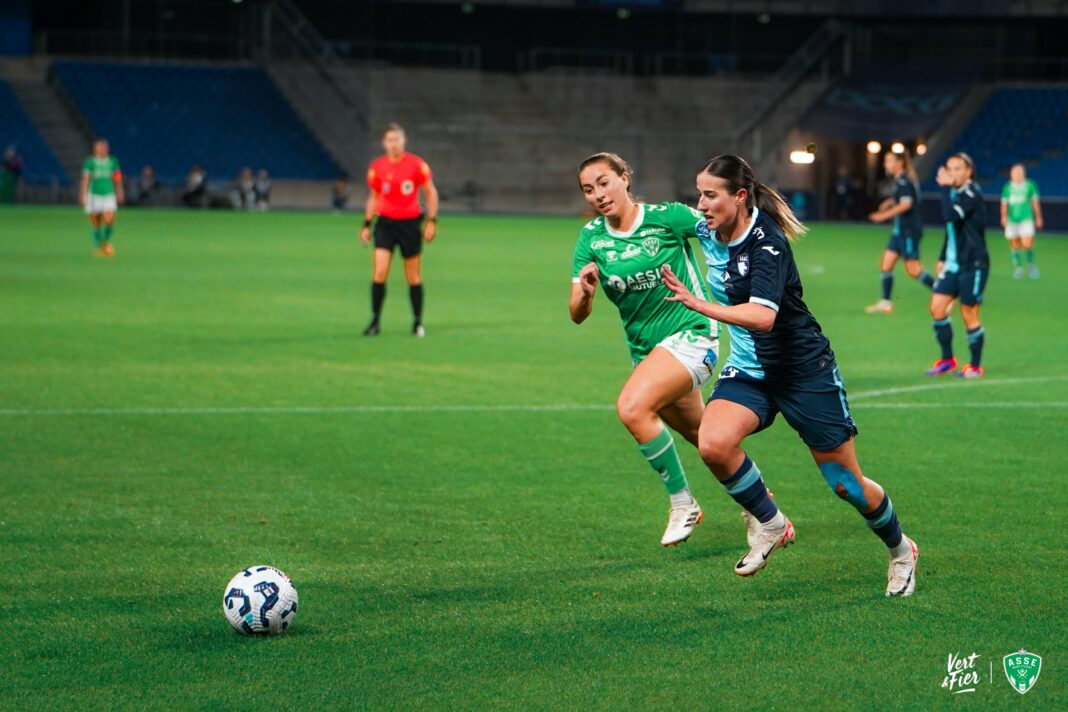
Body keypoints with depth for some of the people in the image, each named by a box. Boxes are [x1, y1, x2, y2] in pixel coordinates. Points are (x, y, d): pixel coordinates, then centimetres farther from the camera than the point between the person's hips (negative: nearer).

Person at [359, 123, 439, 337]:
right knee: (380, 272, -11)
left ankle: (418, 322, 19)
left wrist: (431, 221, -5)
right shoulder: (377, 167, 1)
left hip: (410, 223, -1)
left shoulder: (416, 164, -6)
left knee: (413, 277, 6)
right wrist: (367, 225, 9)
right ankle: (375, 321, -4)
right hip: (385, 223, 1)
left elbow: (431, 193, 2)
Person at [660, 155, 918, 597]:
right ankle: (770, 524, -1)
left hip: (804, 370, -6)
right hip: (749, 369, 6)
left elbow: (763, 316, -40)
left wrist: (700, 305, -48)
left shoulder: (767, 243, -26)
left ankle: (900, 551, 32)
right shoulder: (707, 233, -3)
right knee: (713, 443, -24)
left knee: (846, 484, 4)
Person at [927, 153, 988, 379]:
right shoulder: (954, 193, 12)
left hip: (973, 264, -8)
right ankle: (947, 360, 12)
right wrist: (943, 258, 20)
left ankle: (975, 366, 12)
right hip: (953, 264, 8)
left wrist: (945, 187, -24)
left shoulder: (972, 194, -15)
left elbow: (951, 216, -32)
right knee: (937, 307, 0)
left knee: (969, 314, -1)